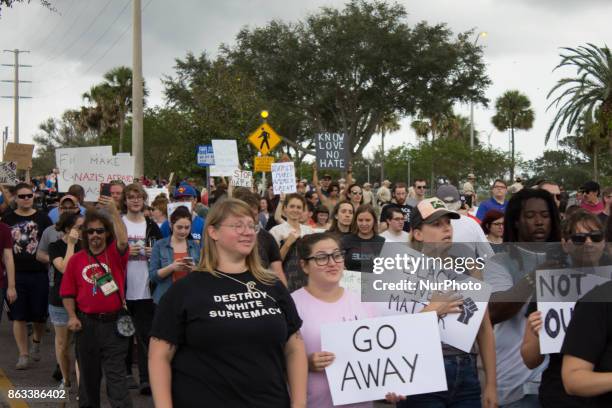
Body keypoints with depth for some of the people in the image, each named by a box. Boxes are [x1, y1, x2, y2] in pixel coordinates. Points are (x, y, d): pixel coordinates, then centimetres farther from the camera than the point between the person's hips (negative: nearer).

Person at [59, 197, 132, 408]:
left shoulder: (115, 253, -2)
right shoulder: (76, 259, 3)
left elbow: (123, 241, -25)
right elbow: (68, 292, 6)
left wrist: (114, 212, -30)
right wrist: (72, 316, -6)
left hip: (113, 323, -3)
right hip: (86, 323, 3)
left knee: (116, 375, -2)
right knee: (88, 373, 16)